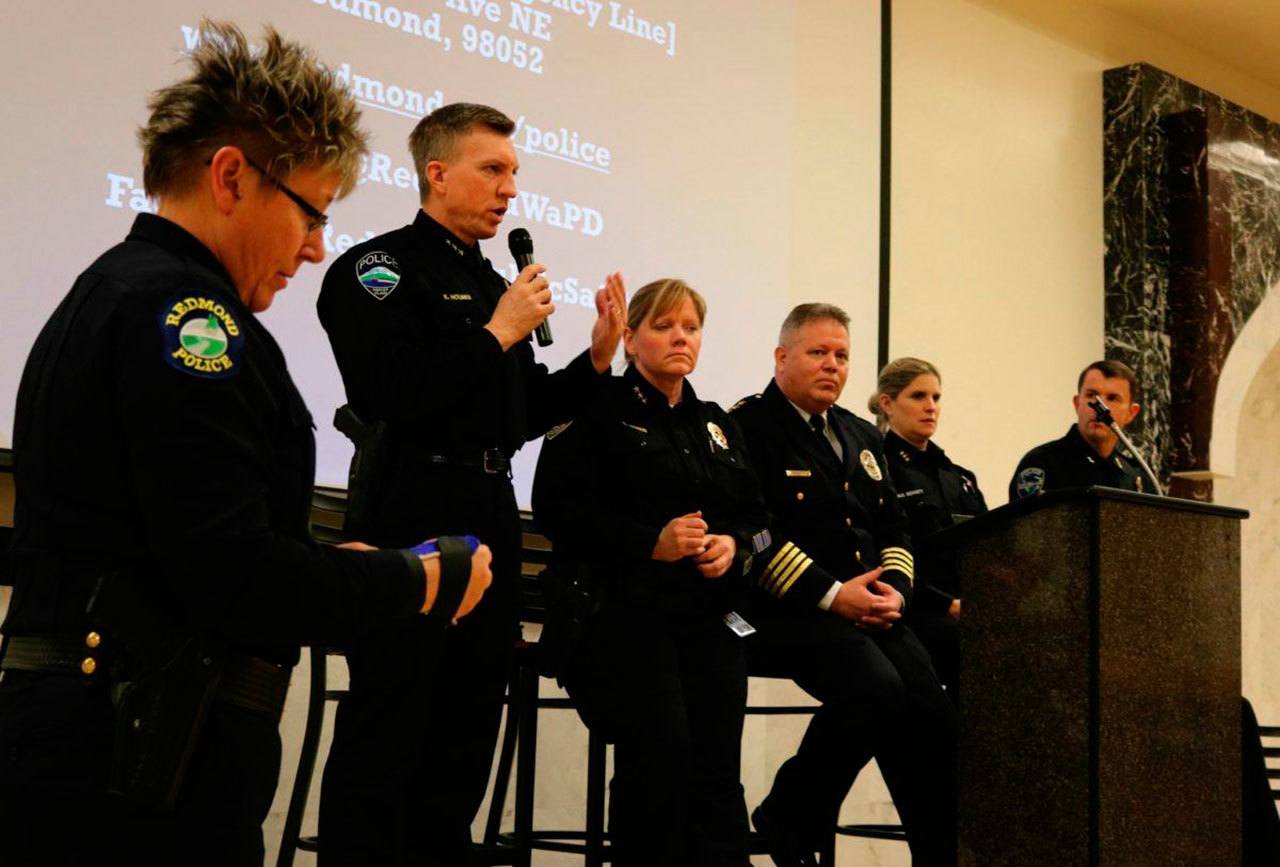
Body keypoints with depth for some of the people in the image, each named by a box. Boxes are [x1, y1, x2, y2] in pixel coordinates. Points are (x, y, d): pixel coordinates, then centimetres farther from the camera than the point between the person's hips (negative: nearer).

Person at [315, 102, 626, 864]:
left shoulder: (494, 286, 17)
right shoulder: (379, 270, -7)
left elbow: (523, 413, 19)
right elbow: (391, 397, -21)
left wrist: (598, 360, 5)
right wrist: (500, 334, -14)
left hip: (491, 516, 8)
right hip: (413, 513, -8)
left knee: (466, 733, 14)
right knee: (387, 738, -4)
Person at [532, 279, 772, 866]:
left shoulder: (716, 425, 22)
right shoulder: (600, 412, 2)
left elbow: (756, 517, 20)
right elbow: (559, 510, -8)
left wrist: (735, 544, -4)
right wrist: (652, 542, -18)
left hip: (712, 617, 5)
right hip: (630, 611, -5)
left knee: (717, 767, -3)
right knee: (661, 756, -18)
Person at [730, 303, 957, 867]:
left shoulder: (861, 437, 23)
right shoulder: (747, 426, -2)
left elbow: (893, 530, 23)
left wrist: (895, 588, 1)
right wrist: (830, 594, -17)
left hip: (872, 610, 7)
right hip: (787, 611, -7)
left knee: (936, 716, -14)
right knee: (876, 689, -30)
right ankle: (789, 821, -8)